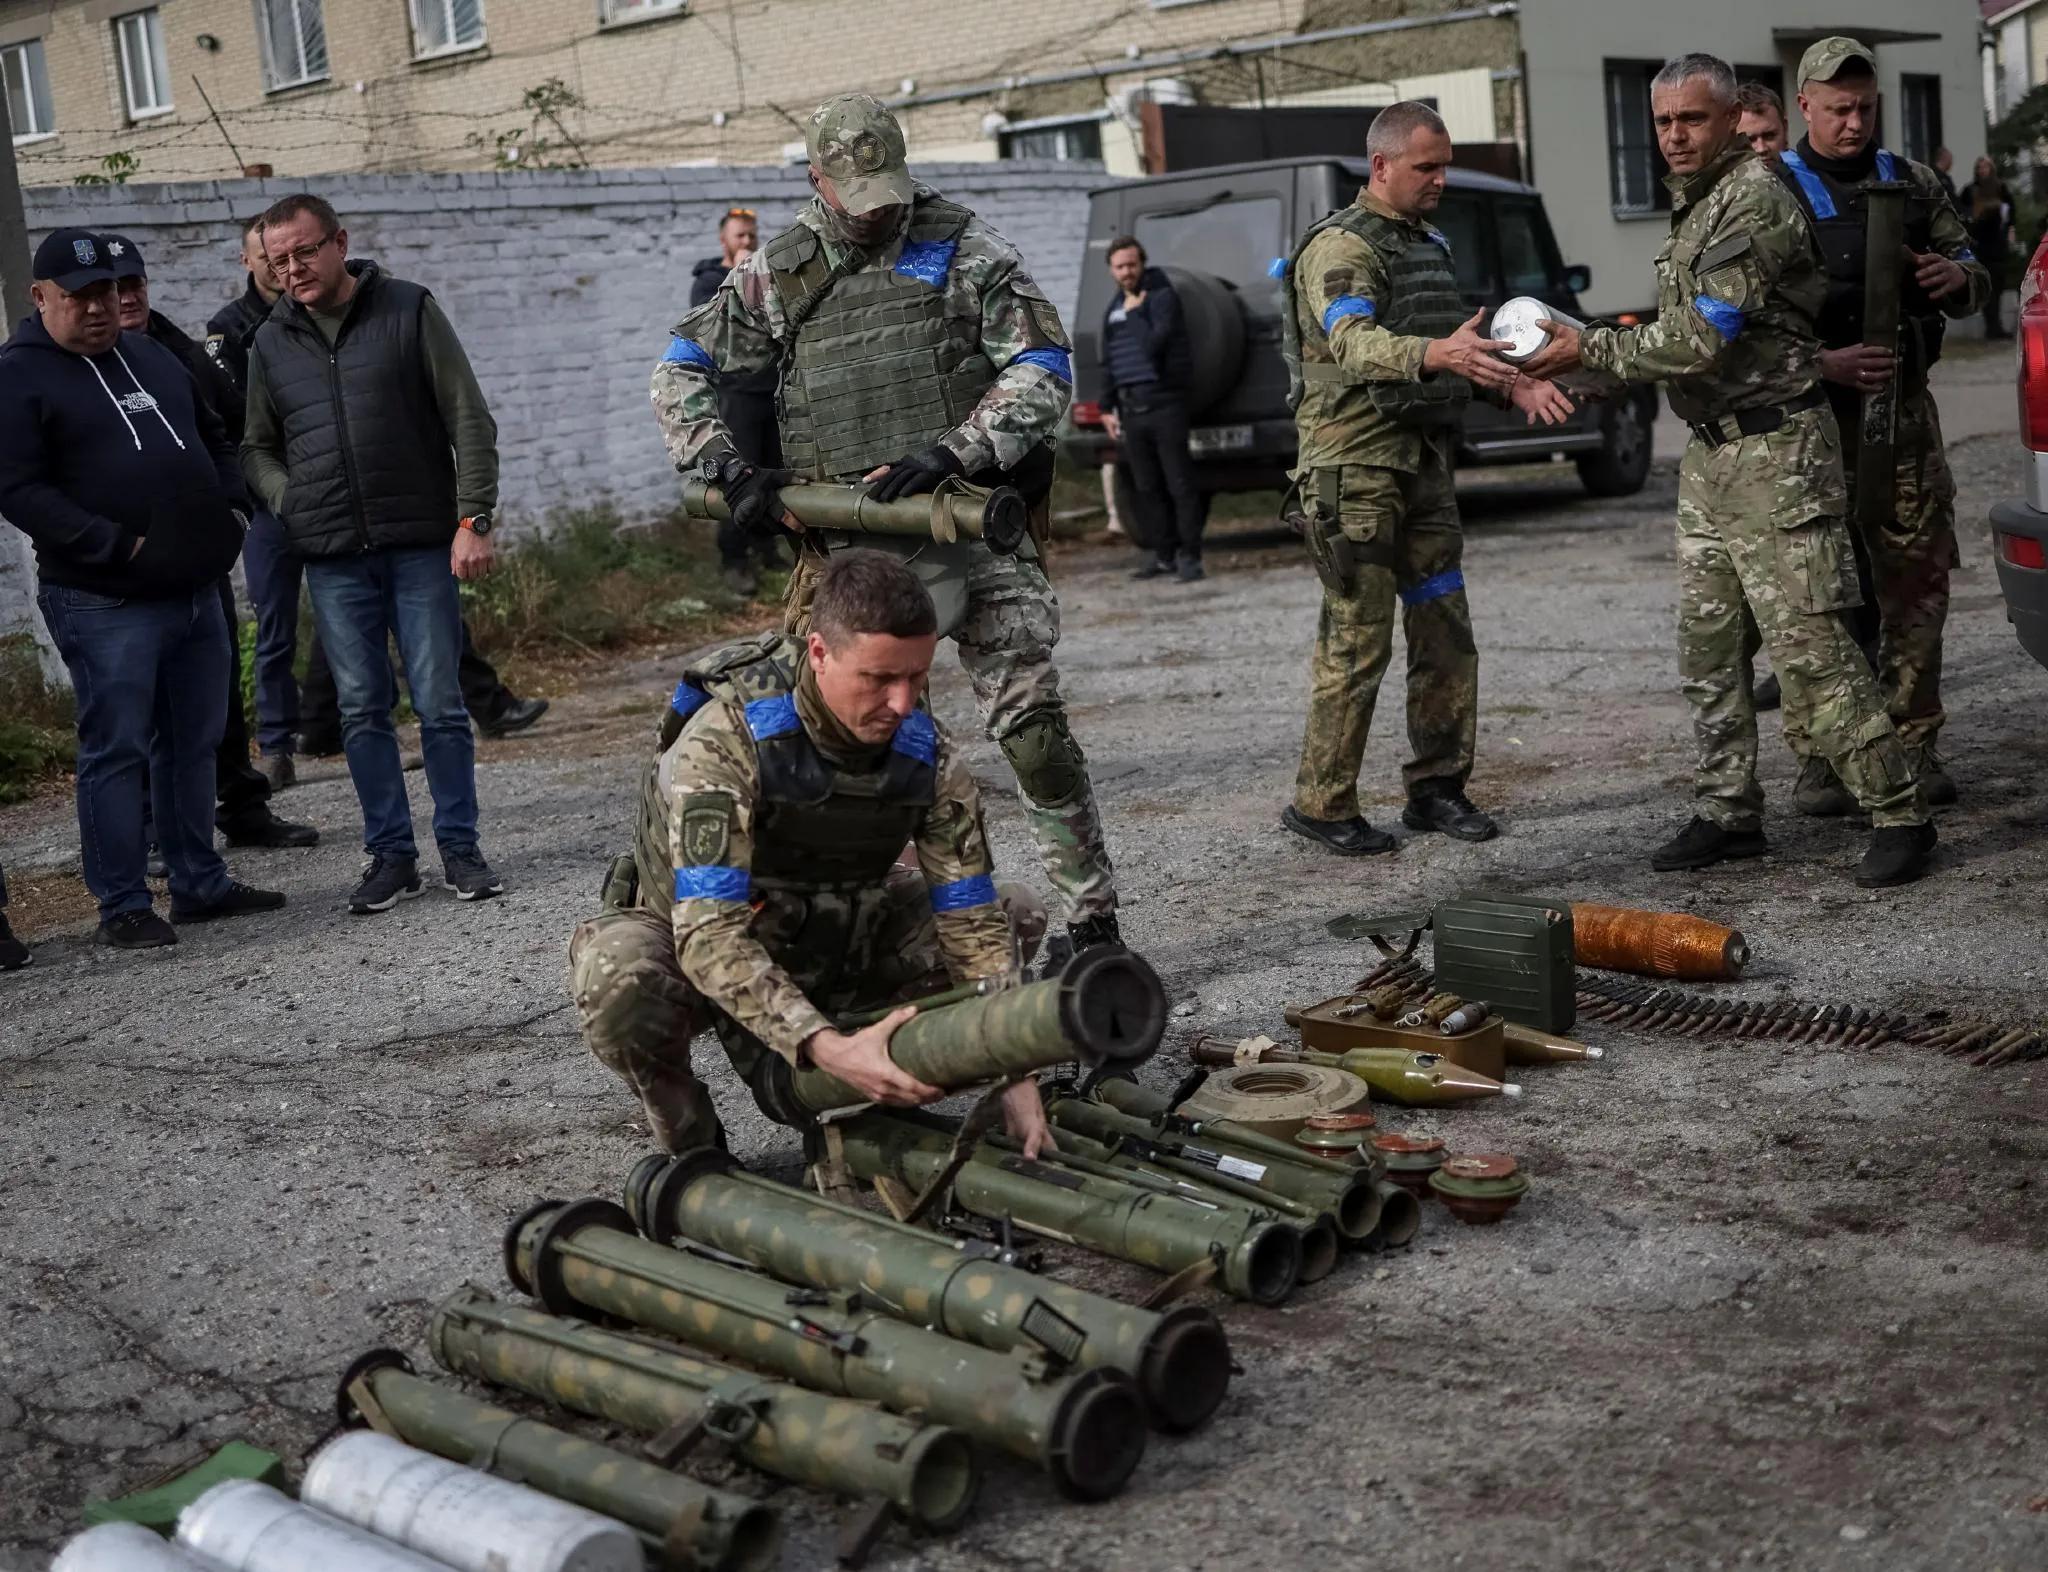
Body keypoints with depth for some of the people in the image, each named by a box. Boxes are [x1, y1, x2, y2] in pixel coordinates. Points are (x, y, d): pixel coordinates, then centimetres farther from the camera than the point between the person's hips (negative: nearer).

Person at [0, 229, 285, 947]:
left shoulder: (151, 357, 17)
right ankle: (123, 906, 5)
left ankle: (200, 884, 22)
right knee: (117, 751, -2)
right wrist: (119, 545, -19)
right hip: (104, 602, -7)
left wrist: (229, 509, 8)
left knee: (194, 743, 12)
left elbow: (215, 439, 27)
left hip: (196, 588, 7)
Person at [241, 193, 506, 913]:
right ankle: (390, 854, 13)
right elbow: (257, 447, 20)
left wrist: (473, 519, -8)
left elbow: (469, 420, -1)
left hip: (420, 545, -3)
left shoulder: (409, 310, 2)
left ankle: (459, 848, 11)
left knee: (439, 703, 0)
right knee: (363, 710, 5)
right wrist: (290, 504, 1)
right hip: (333, 558, 3)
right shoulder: (271, 341, 11)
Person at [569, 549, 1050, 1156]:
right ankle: (691, 1148, -7)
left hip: (828, 953, 5)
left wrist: (1015, 1078, -27)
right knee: (618, 974, -39)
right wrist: (828, 1048, -51)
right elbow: (710, 936, -39)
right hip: (701, 957, -5)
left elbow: (974, 924, -16)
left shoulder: (929, 758, -18)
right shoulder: (723, 741, -32)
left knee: (1015, 916, -6)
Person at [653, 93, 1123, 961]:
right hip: (858, 548, 2)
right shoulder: (776, 276, 8)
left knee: (1030, 721, -6)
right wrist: (730, 467, -2)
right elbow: (679, 373, 14)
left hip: (977, 529, -2)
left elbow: (1044, 366, -4)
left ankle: (1091, 914, 4)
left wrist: (952, 451, -17)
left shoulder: (961, 247, 1)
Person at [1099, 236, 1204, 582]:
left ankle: (1190, 556, -3)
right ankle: (1164, 556, 14)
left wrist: (1135, 313, -7)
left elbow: (1155, 343, -17)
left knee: (1180, 484, -6)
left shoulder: (1162, 297, -3)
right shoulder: (1113, 310, 18)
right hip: (1130, 408, 7)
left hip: (1164, 402, -7)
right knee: (1146, 488, 7)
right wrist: (1108, 407, 19)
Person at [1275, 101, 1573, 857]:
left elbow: (1460, 345, 27)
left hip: (1424, 459, 9)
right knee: (1358, 640, -8)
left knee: (1446, 634, 8)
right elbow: (1355, 346, -27)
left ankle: (1436, 787, 18)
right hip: (1356, 462, -9)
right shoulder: (1341, 247, -10)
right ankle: (1321, 805, 1)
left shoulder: (1430, 244, 19)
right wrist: (1435, 353, -44)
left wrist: (1511, 383, 8)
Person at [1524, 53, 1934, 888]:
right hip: (1709, 451, 9)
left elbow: (1701, 340, -20)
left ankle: (1899, 813, -3)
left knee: (1806, 642, -11)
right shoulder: (1693, 205, 16)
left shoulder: (1755, 195, -14)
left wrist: (1590, 347, -13)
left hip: (1775, 450, -9)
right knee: (1706, 642, 10)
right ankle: (1729, 812, 19)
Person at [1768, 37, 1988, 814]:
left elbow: (1974, 268, 22)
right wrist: (1823, 363, -22)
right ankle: (1817, 756, 3)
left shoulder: (1913, 182, 14)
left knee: (1918, 578, 4)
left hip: (1906, 406, 4)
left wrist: (1960, 277, -4)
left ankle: (1913, 743, 14)